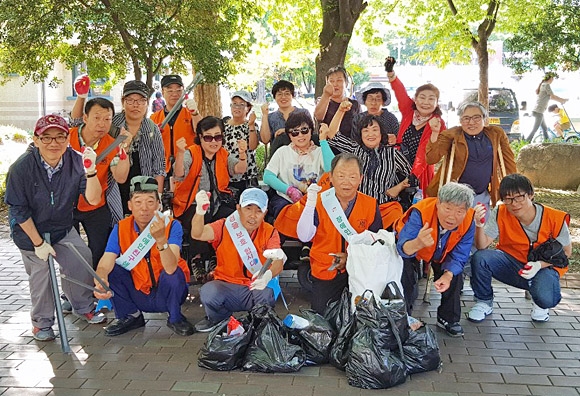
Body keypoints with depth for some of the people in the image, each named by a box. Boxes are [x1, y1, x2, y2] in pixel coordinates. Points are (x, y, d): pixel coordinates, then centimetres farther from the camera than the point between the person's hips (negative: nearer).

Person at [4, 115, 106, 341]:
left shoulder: (76, 161, -19)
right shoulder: (21, 168, -26)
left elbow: (92, 199, -23)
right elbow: (19, 211, -17)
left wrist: (90, 172, -41)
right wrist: (39, 243, -14)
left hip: (63, 229, 3)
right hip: (29, 230, -3)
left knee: (82, 260, -1)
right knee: (41, 273, 0)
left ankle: (84, 308, 26)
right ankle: (42, 323, 24)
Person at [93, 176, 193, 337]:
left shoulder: (172, 226, -18)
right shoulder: (121, 228, -9)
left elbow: (171, 268, -33)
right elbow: (104, 266, -21)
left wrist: (161, 239, -49)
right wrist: (100, 283, -43)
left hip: (165, 295, -3)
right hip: (138, 294, 3)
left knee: (174, 274, -32)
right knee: (112, 269, -17)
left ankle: (175, 319, -3)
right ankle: (130, 316, 6)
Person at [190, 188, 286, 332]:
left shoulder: (270, 232, -2)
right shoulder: (224, 226, -4)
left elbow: (278, 262, -16)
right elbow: (198, 234, -21)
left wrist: (268, 274, -41)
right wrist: (200, 211, -43)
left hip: (257, 288, 0)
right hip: (227, 287, 0)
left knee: (268, 293, -33)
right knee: (208, 292, -30)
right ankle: (219, 319, 6)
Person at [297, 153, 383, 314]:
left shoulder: (371, 205, -7)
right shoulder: (320, 201, -11)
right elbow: (304, 237, -22)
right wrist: (310, 204, -33)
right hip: (325, 270, 0)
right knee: (320, 313, 0)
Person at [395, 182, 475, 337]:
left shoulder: (468, 221, -28)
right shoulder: (420, 212, -41)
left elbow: (458, 256, -21)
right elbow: (403, 249, -49)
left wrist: (448, 275, -40)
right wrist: (418, 243, -73)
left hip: (441, 254, 4)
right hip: (410, 245, -4)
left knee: (456, 273, -13)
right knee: (405, 272, -27)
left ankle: (448, 319, 10)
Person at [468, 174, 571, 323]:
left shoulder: (555, 219, -15)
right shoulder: (500, 214, -12)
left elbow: (566, 252, -3)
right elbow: (482, 246, -18)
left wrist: (540, 264, -20)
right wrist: (480, 226, -39)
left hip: (544, 267, -2)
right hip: (511, 263, 2)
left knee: (546, 298, -35)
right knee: (480, 258, -28)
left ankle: (539, 304, 8)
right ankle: (484, 302, 0)